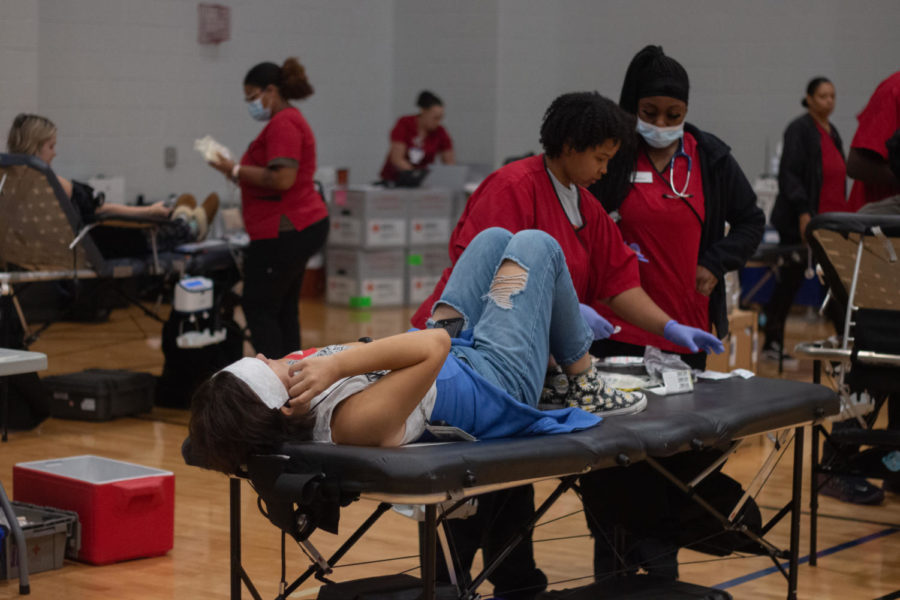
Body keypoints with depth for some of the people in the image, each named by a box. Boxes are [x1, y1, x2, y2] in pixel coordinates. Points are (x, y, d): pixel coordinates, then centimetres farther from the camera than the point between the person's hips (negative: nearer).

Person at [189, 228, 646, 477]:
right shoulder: (357, 421, -47)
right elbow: (433, 346, -52)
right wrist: (339, 364, -56)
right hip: (498, 380, -8)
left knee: (495, 237, 20)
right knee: (535, 244, 9)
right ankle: (590, 388, 28)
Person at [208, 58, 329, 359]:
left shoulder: (283, 124, -15)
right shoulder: (290, 120, 18)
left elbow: (283, 179, -25)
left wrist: (236, 170, -16)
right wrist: (239, 172, 14)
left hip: (284, 232, -11)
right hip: (303, 226, 11)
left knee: (258, 308, -7)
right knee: (284, 309, 12)